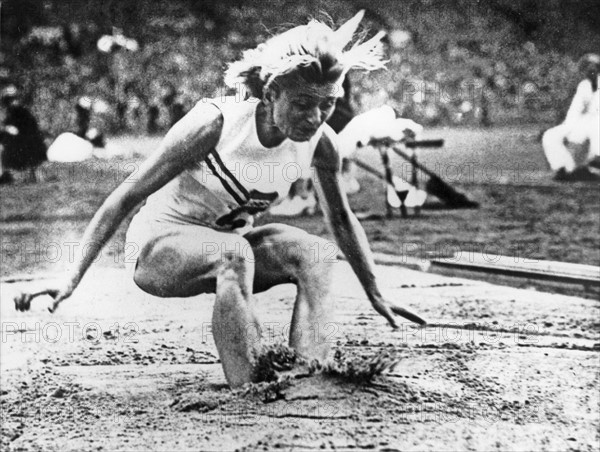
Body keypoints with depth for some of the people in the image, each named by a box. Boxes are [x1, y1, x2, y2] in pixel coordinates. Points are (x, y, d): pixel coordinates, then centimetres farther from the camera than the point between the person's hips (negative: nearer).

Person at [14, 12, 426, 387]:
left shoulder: (320, 142, -13)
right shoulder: (216, 123, -27)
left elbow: (342, 220, 6)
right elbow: (127, 198, -22)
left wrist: (375, 296, 11)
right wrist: (72, 279, -25)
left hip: (229, 250, 5)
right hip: (159, 248, -5)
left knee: (316, 252, -24)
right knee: (234, 253, -38)